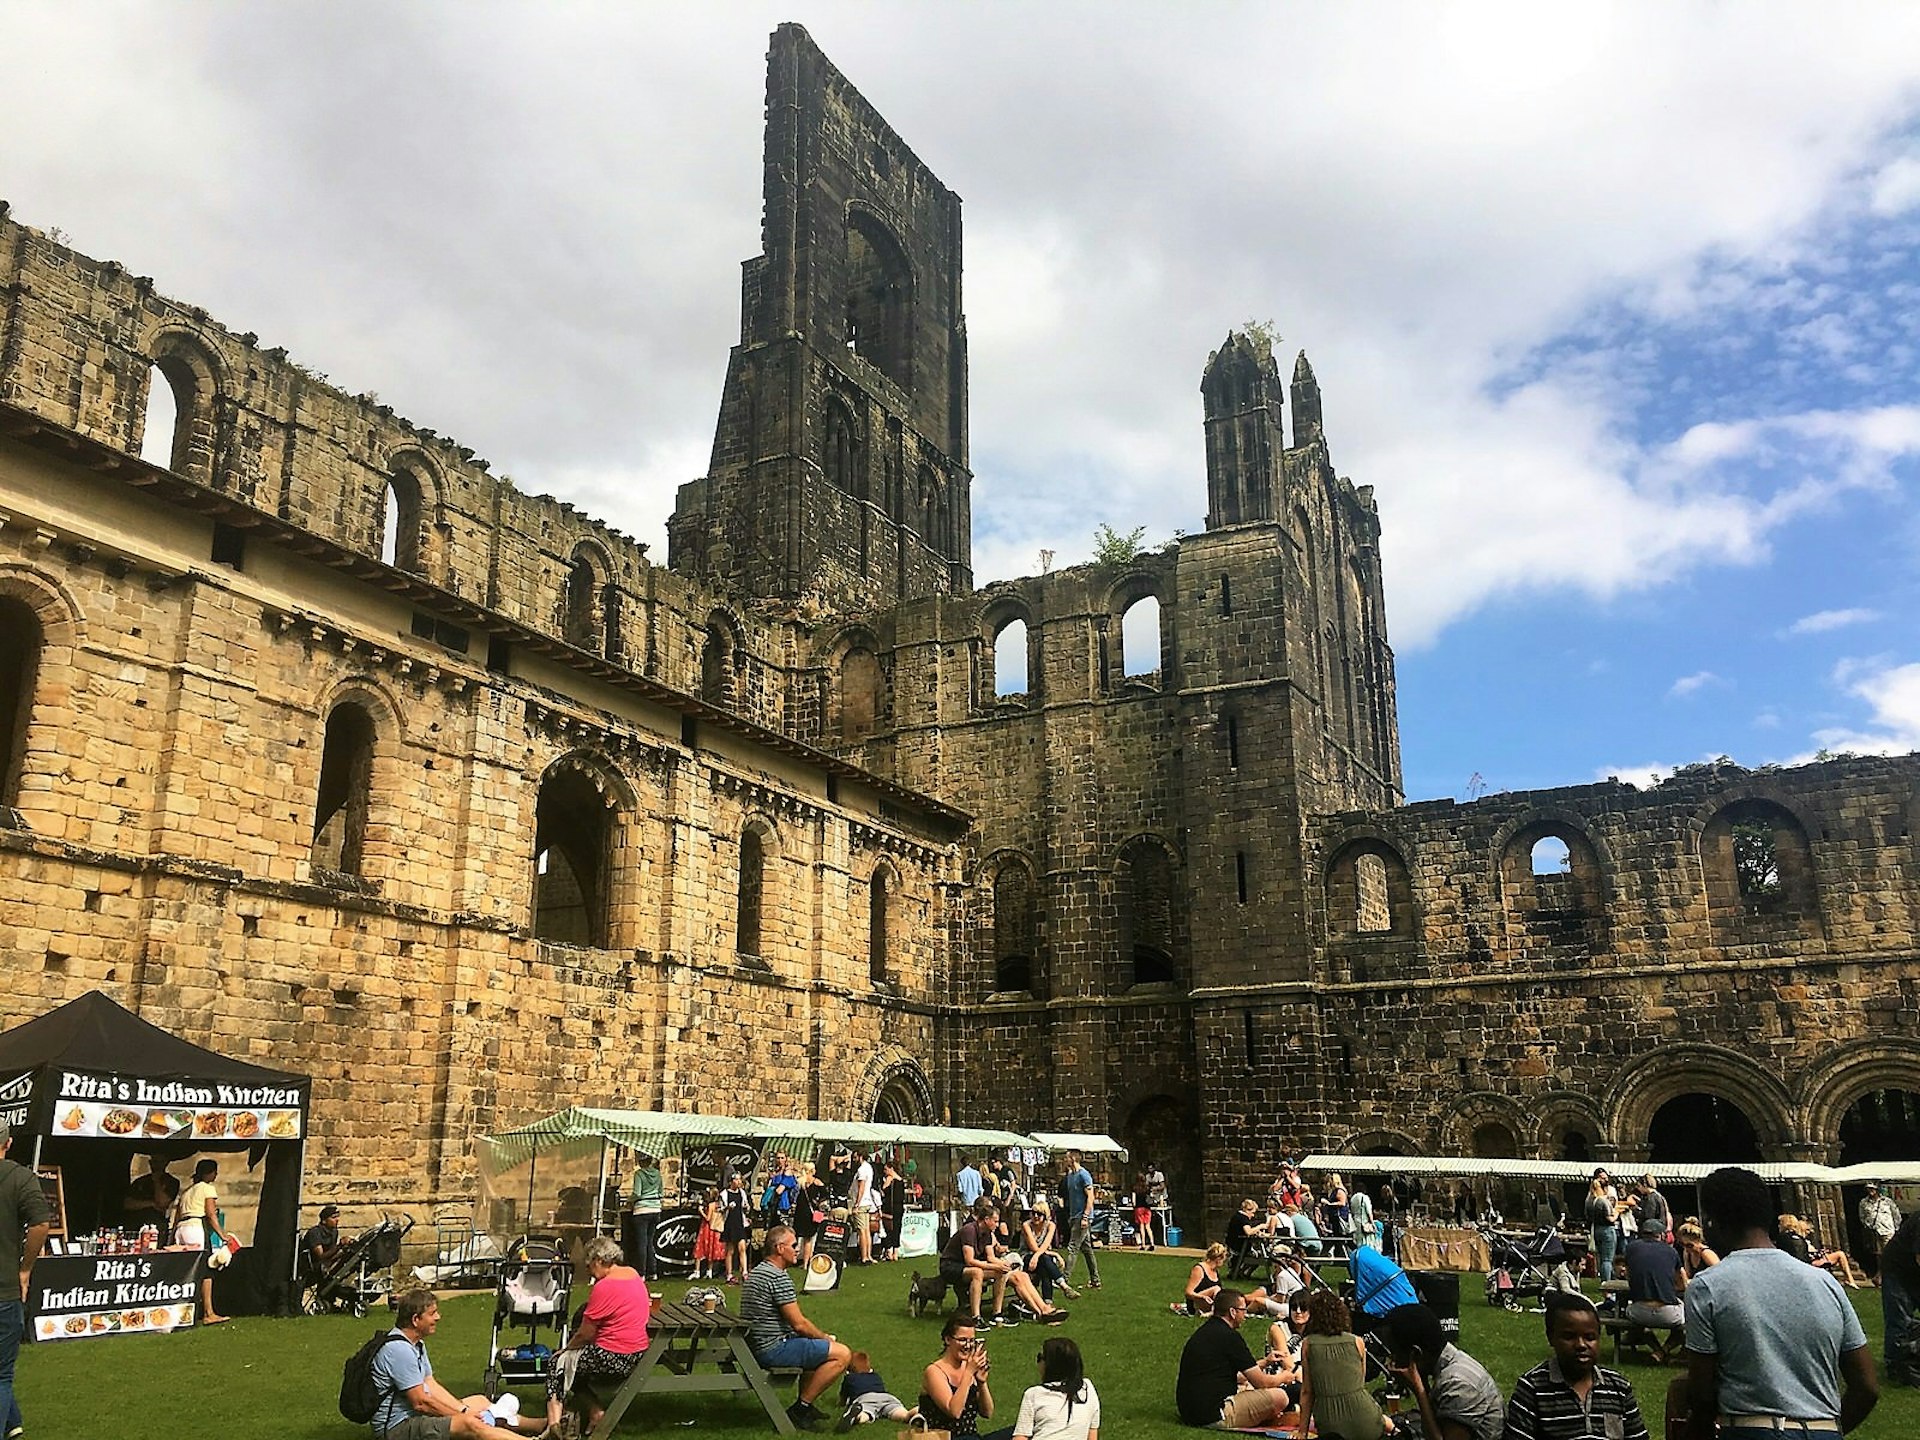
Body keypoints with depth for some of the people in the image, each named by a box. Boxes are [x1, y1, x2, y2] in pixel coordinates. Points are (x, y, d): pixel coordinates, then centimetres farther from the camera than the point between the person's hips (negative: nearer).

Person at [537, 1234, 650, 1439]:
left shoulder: (605, 1286, -19)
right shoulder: (633, 1274, 7)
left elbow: (585, 1334, -13)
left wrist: (565, 1349, 6)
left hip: (614, 1360, -8)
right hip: (638, 1355, 8)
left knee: (557, 1367, 12)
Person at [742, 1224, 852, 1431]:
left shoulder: (757, 1271, 15)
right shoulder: (779, 1277, -18)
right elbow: (798, 1324, -18)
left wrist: (822, 1336, 17)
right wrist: (826, 1337, 0)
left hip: (756, 1345, 11)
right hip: (773, 1349, -11)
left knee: (816, 1343, 30)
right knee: (842, 1354, -12)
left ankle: (805, 1406, 24)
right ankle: (800, 1409, -5)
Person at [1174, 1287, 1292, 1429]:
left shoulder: (1204, 1331, 15)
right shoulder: (1229, 1336, -14)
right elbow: (1261, 1382, -7)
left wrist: (1265, 1363, 32)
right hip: (1214, 1416, -10)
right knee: (1280, 1396, -10)